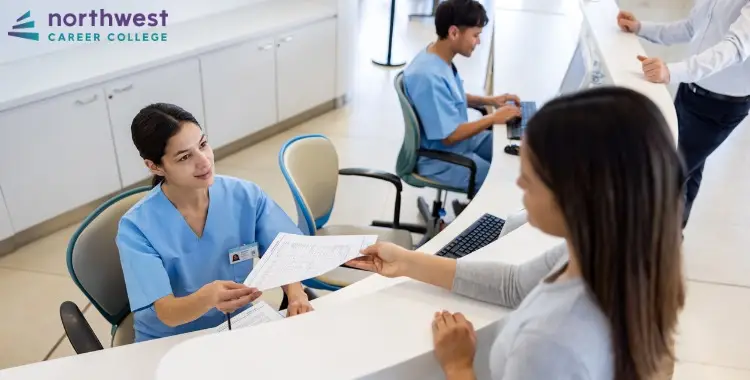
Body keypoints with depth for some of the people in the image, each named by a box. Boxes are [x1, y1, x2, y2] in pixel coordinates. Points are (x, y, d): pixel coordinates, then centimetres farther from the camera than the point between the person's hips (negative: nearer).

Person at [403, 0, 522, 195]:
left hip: (461, 140, 9)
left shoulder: (441, 57, -3)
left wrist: (490, 100, 2)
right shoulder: (428, 76, -31)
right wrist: (493, 118, -17)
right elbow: (449, 136, -26)